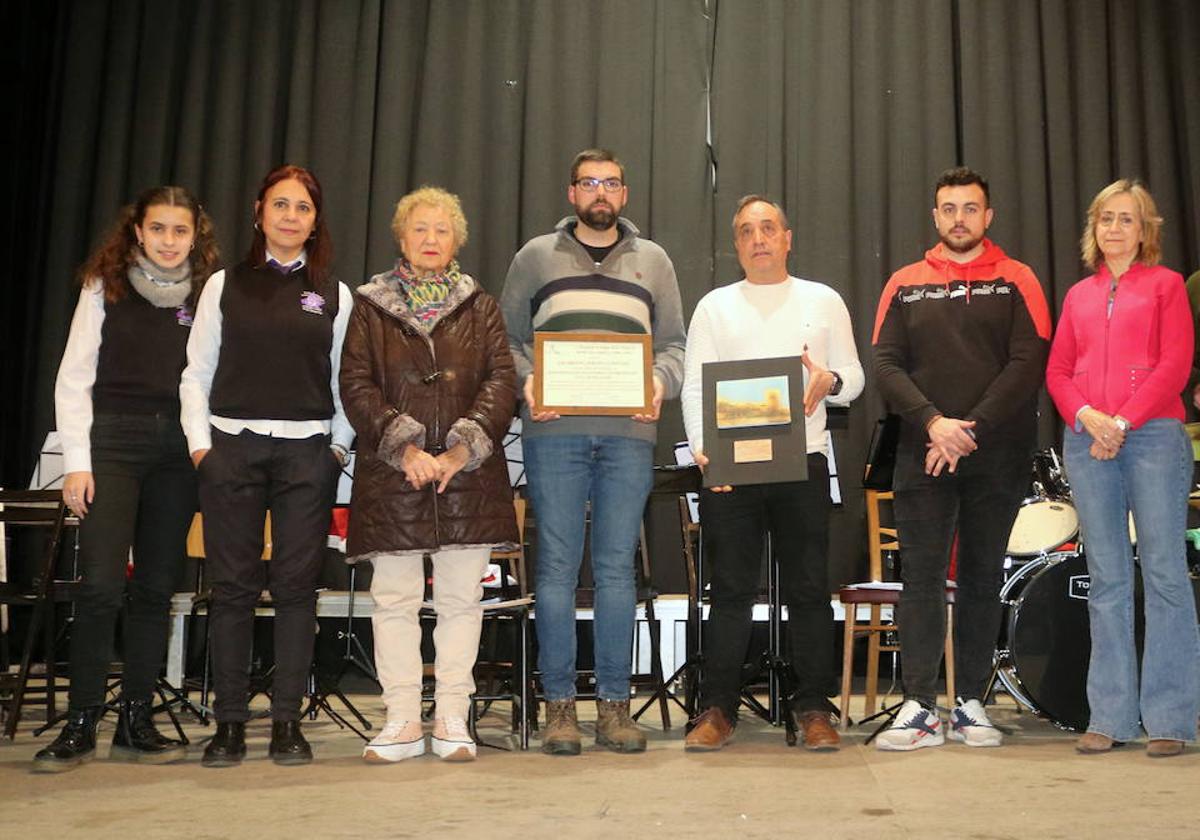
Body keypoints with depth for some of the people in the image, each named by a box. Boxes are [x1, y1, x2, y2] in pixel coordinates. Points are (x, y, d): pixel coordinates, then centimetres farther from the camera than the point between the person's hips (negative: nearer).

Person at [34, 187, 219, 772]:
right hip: (113, 441, -2)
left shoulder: (207, 295, 9)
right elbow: (74, 377, 2)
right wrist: (77, 461, -5)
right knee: (101, 584, -9)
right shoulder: (104, 287, 5)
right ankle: (80, 723, 2)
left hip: (179, 447, 2)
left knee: (156, 587, 4)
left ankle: (136, 721, 13)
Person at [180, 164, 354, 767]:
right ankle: (229, 722, 9)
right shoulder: (225, 285, 10)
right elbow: (196, 373, 9)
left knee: (297, 586, 0)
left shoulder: (334, 295, 11)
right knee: (233, 586, 1)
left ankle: (287, 722, 8)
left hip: (307, 452, 0)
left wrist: (339, 446, 1)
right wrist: (200, 441, -1)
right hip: (231, 446, 0)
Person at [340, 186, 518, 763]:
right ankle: (402, 722, 11)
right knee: (394, 600, 2)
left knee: (461, 600, 3)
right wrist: (404, 447, -12)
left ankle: (452, 721, 11)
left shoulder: (480, 307, 13)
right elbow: (355, 384, 1)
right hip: (391, 475, 0)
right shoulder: (371, 307, 11)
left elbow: (502, 380, 3)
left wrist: (463, 449, -11)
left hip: (469, 473, 1)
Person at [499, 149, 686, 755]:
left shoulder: (653, 261, 18)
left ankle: (614, 703, 11)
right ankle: (559, 703, 7)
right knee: (556, 565, -1)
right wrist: (526, 381, -8)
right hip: (554, 431, -1)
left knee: (617, 567, 3)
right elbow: (506, 337, 11)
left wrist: (660, 382, -6)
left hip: (628, 433, 1)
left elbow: (674, 344, 14)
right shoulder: (536, 256, 14)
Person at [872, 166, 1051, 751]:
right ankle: (920, 708, -1)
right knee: (921, 577, -3)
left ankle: (971, 704, 12)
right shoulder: (905, 285, 11)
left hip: (997, 455, 0)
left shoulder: (1015, 281, 6)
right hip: (922, 455, 1)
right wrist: (933, 423, -12)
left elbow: (1028, 363, -4)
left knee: (982, 578, 5)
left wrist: (972, 430, -13)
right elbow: (885, 364, 2)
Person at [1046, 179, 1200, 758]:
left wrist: (1124, 421, -12)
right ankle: (1110, 717, 9)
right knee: (1106, 579, 5)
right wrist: (1087, 417, -7)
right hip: (1087, 442, 4)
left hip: (1152, 434, -3)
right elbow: (1057, 371, 12)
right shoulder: (1078, 295, 19)